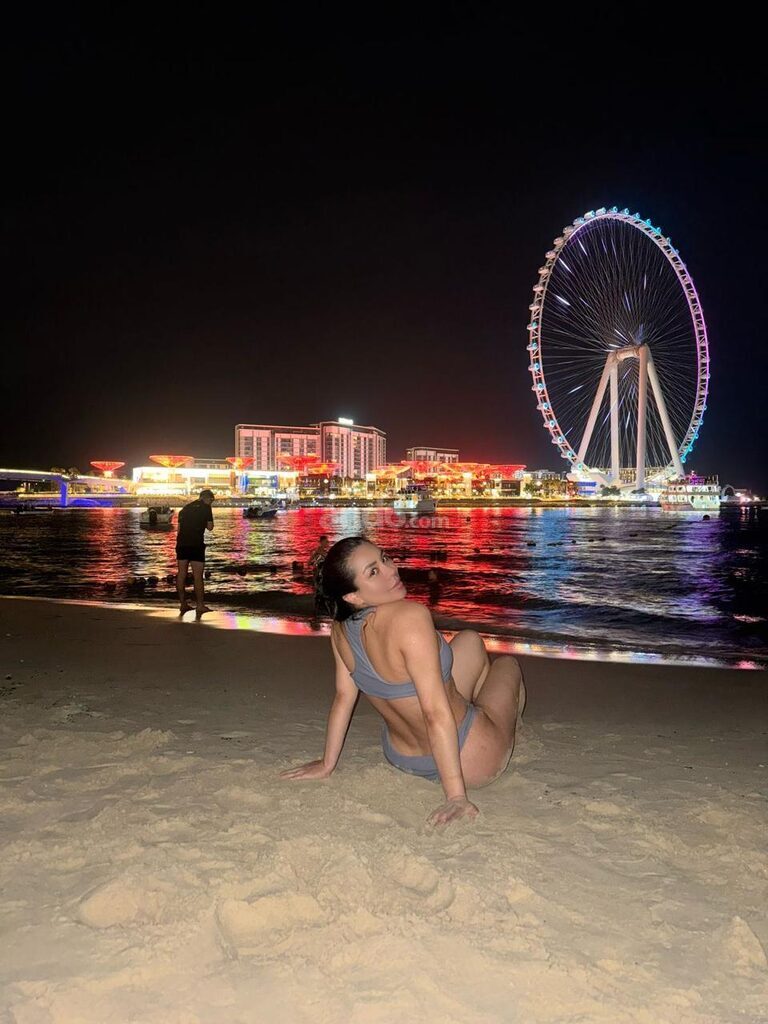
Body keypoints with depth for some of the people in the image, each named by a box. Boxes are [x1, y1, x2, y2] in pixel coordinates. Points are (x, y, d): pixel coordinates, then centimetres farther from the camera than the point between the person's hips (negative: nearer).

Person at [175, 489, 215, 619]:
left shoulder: (186, 508, 18)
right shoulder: (206, 507, 1)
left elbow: (179, 527, 17)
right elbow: (210, 527, 1)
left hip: (182, 543, 6)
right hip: (196, 544, -6)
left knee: (181, 574, 10)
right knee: (197, 576, -2)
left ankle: (183, 604, 16)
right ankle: (199, 606, -1)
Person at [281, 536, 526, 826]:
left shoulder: (342, 628, -12)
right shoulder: (410, 616, -35)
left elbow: (343, 697, -2)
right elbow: (436, 714, -34)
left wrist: (327, 764, 11)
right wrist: (456, 796, -30)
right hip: (470, 763, -6)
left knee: (470, 640, 22)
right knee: (508, 665, 23)